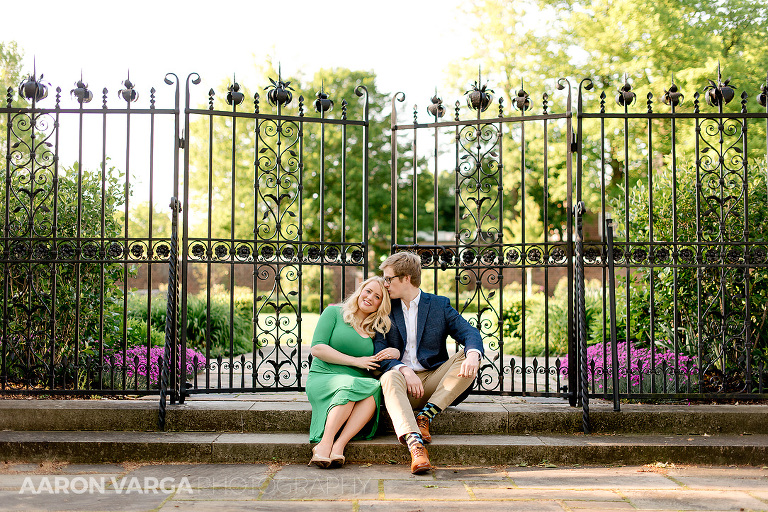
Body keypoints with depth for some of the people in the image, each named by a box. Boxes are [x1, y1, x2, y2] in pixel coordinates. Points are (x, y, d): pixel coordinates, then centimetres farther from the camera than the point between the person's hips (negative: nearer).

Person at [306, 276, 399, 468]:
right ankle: (325, 443, -42)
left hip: (361, 385, 3)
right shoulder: (334, 312, 6)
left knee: (375, 388, -32)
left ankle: (338, 445, -42)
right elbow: (317, 348, -4)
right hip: (323, 378, -3)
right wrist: (355, 361, -11)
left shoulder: (378, 329, 17)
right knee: (350, 385, -36)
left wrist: (395, 353, -5)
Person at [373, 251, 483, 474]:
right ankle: (415, 445, -55)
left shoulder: (439, 305, 10)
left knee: (468, 356, -22)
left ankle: (426, 415, -26)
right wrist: (404, 369, -21)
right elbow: (380, 352, -1)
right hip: (404, 381, -1)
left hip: (434, 382, 1)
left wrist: (472, 355, -27)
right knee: (389, 378, -35)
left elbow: (470, 333, -3)